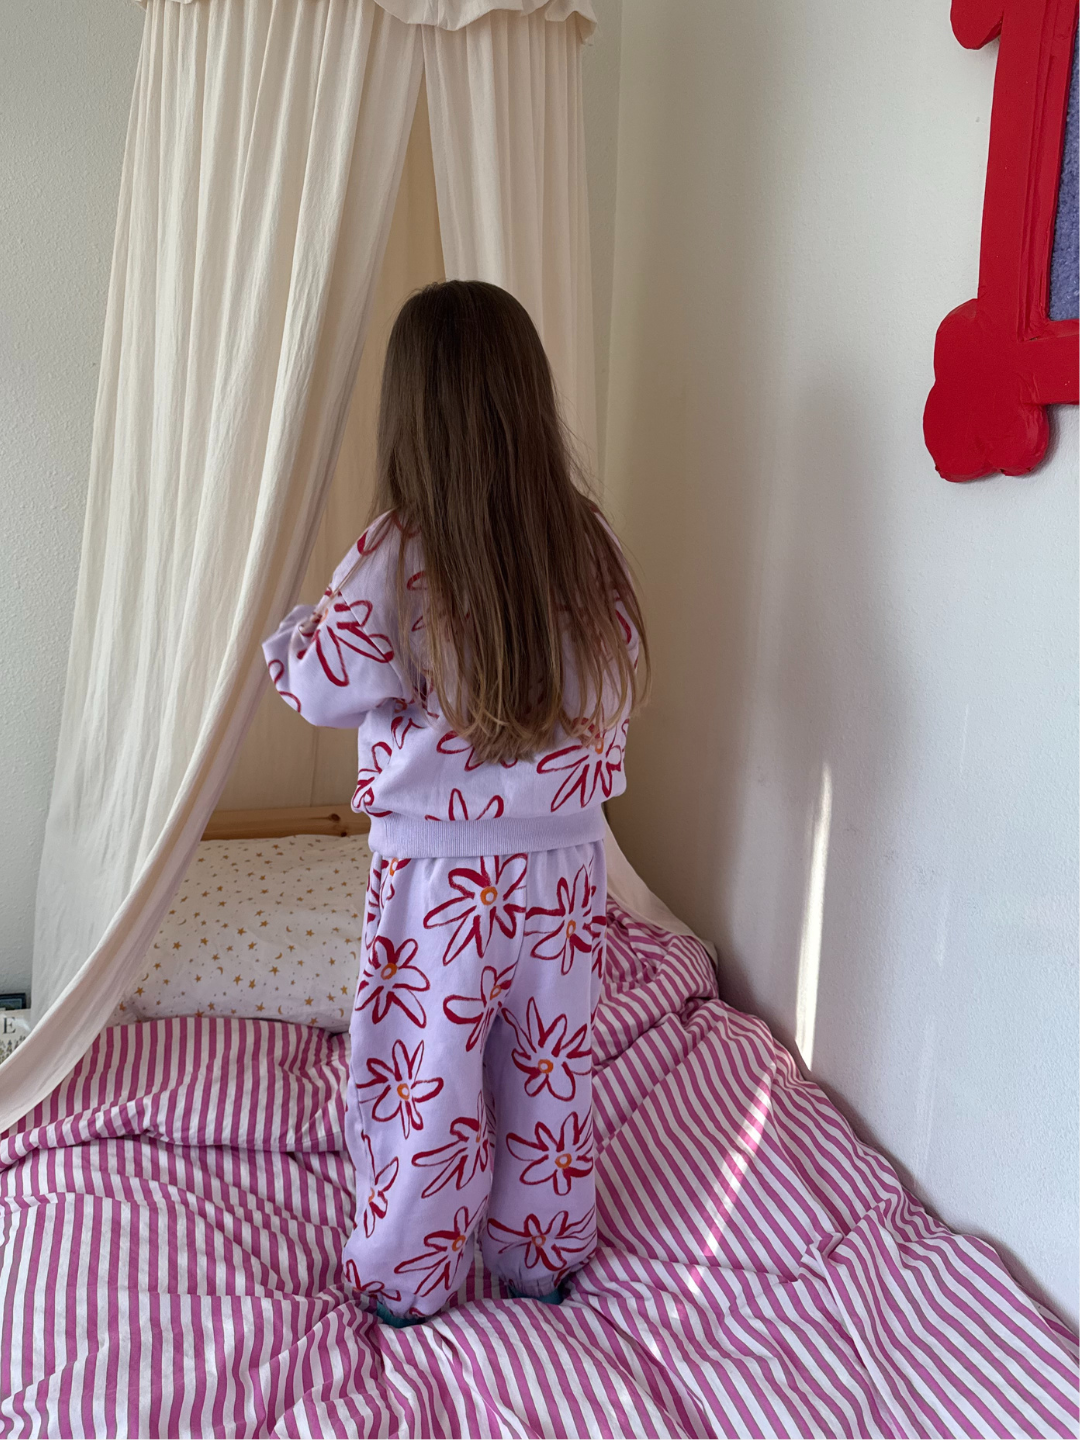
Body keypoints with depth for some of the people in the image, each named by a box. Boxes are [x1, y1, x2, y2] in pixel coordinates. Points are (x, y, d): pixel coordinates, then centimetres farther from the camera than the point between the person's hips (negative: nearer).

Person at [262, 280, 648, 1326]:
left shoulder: (399, 553, -17)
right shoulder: (584, 543, -4)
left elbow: (325, 688, -14)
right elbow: (620, 682, 5)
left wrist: (293, 632, 6)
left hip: (440, 868, -4)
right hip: (563, 859, 4)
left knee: (422, 1077, 13)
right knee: (549, 1065, 19)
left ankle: (403, 1279, 32)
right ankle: (544, 1257, 38)